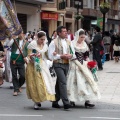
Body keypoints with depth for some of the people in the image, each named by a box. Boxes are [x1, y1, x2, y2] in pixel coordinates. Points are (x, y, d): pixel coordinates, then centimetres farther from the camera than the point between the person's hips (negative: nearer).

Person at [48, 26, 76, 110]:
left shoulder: (68, 42, 13)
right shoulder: (54, 43, -4)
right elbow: (51, 56, -9)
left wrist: (70, 55, -8)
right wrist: (61, 56, -14)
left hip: (66, 64, 6)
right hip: (58, 64, -6)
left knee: (59, 83, 13)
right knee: (63, 82, -16)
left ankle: (55, 102, 22)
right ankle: (66, 103, -20)